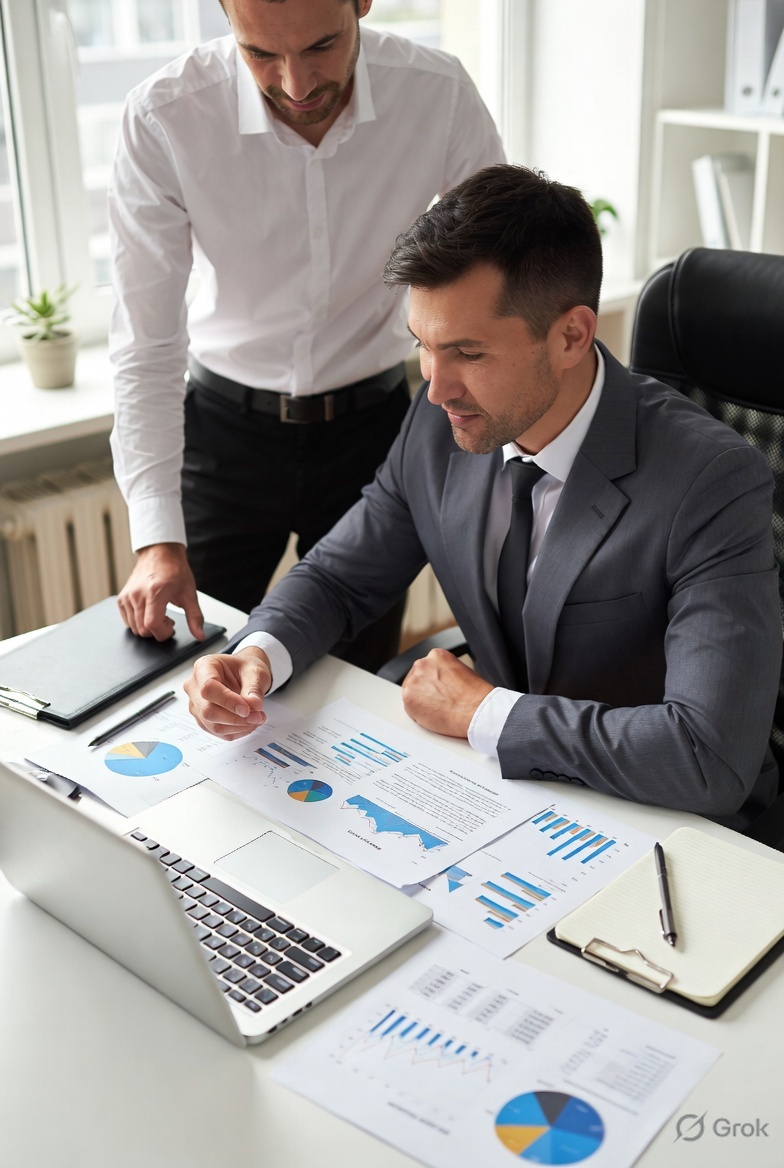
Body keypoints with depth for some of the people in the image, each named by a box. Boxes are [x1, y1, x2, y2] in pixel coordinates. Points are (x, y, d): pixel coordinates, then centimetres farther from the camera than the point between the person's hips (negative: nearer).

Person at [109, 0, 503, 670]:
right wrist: (158, 539, -22)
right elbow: (147, 345, -16)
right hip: (226, 425, 0)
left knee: (359, 680, 10)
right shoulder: (163, 119, -19)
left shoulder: (439, 94, -16)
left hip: (370, 421, 1)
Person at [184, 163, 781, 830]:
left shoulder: (714, 484, -26)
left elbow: (711, 758, -34)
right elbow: (338, 576, 5)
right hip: (505, 780, 5)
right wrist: (258, 656, -18)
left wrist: (480, 711, -24)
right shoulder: (439, 426, -8)